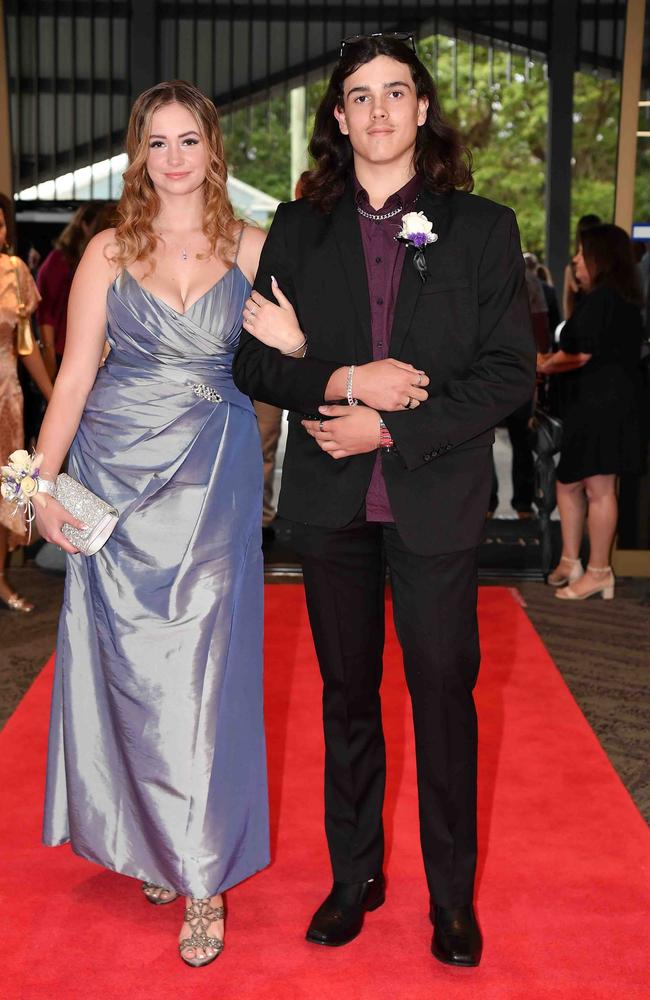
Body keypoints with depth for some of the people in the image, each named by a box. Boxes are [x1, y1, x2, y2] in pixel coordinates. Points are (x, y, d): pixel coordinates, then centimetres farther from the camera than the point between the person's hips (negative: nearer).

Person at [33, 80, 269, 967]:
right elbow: (75, 374, 1)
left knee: (199, 665, -1)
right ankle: (147, 840, 26)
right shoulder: (109, 252, 4)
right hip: (115, 475, 1)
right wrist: (43, 481, -7)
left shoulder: (253, 249, 5)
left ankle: (203, 874, 8)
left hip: (212, 477, -1)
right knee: (123, 659, 7)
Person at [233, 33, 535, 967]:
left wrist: (392, 427, -15)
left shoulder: (483, 228, 0)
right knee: (347, 694, 13)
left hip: (435, 500, -2)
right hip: (331, 501, 2)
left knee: (444, 696, 5)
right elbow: (253, 364, 2)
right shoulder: (297, 230, 6)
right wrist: (341, 380, -17)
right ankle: (354, 874, 30)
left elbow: (511, 373, -6)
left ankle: (453, 897, 22)